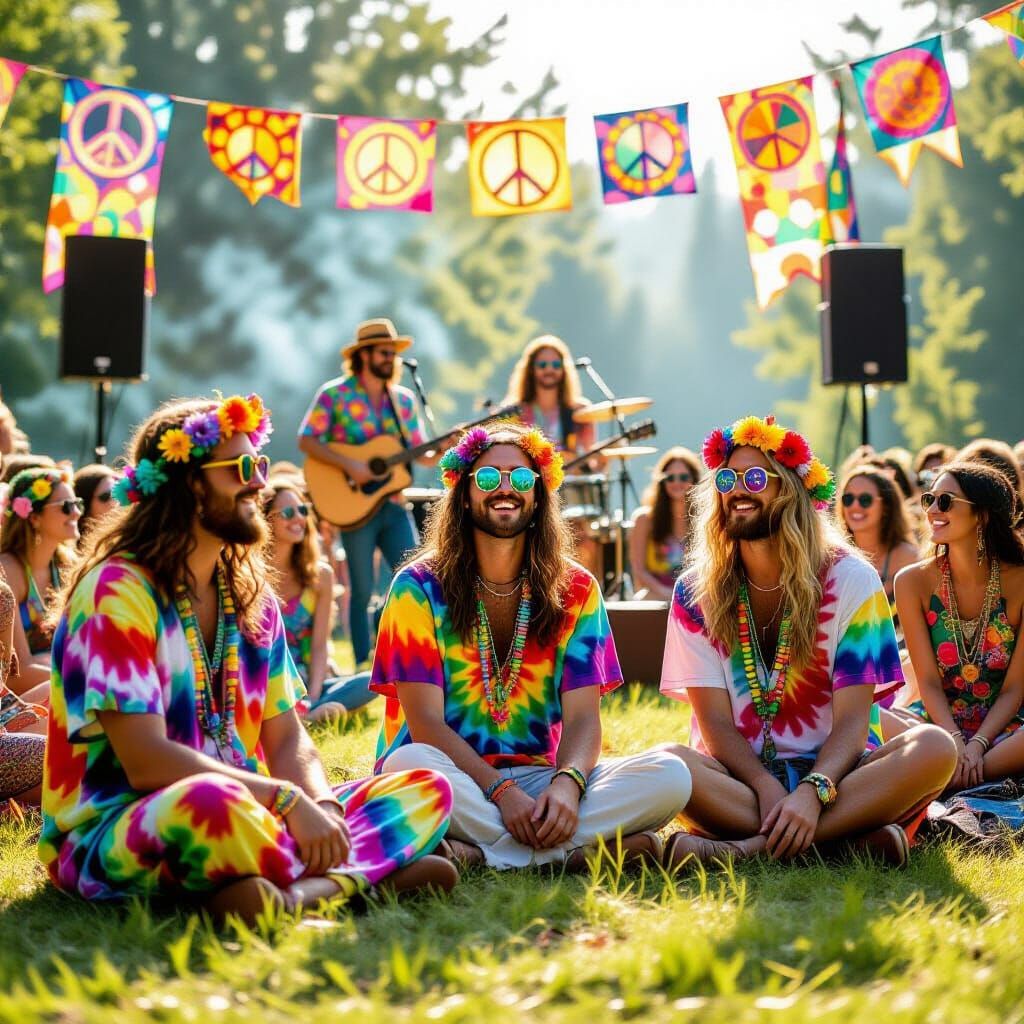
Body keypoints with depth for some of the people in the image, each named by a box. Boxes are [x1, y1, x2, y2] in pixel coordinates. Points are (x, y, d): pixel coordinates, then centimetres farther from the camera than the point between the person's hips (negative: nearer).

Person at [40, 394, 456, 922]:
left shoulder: (251, 597, 12)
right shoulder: (117, 590, -11)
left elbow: (288, 742, 7)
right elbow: (145, 761, -21)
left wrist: (322, 807, -15)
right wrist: (287, 798, -25)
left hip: (241, 814, 8)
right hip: (108, 834, -8)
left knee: (427, 790, -4)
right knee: (214, 801, -42)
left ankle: (291, 889, -28)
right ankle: (367, 872, -18)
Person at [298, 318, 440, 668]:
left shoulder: (404, 399, 10)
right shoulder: (335, 394, -4)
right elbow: (306, 440, -10)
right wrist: (349, 465, -20)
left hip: (393, 505, 4)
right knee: (363, 591, 1)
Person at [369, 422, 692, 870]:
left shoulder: (575, 590, 6)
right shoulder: (419, 586, -3)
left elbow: (583, 717, -3)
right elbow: (426, 723, -10)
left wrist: (567, 784, -25)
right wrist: (502, 792, -24)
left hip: (539, 774, 3)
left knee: (669, 775, -22)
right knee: (410, 764, -37)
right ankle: (575, 850, -29)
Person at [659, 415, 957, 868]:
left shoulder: (849, 580, -2)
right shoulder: (696, 592, 1)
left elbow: (852, 718, -8)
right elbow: (715, 721, -4)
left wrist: (813, 791, -28)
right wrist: (768, 790, -23)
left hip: (830, 769, 0)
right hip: (741, 775, 0)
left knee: (934, 748, -30)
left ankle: (749, 847, -34)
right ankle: (854, 836, -30)